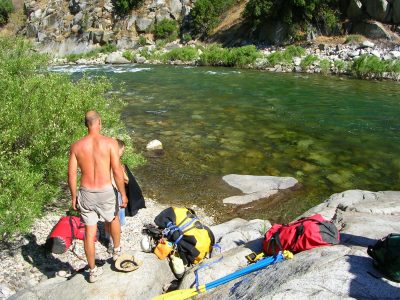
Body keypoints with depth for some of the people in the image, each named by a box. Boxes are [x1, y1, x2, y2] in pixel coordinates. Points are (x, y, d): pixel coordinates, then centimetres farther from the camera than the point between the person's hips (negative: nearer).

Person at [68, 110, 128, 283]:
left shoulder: (76, 146, -2)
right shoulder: (110, 143, -12)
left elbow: (71, 175, 1)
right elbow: (117, 172, -12)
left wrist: (73, 196, 13)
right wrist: (123, 194, -1)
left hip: (85, 193, 2)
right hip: (105, 192, -2)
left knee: (89, 232, 12)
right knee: (113, 219, 28)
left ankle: (93, 271, 26)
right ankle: (117, 251, 47)